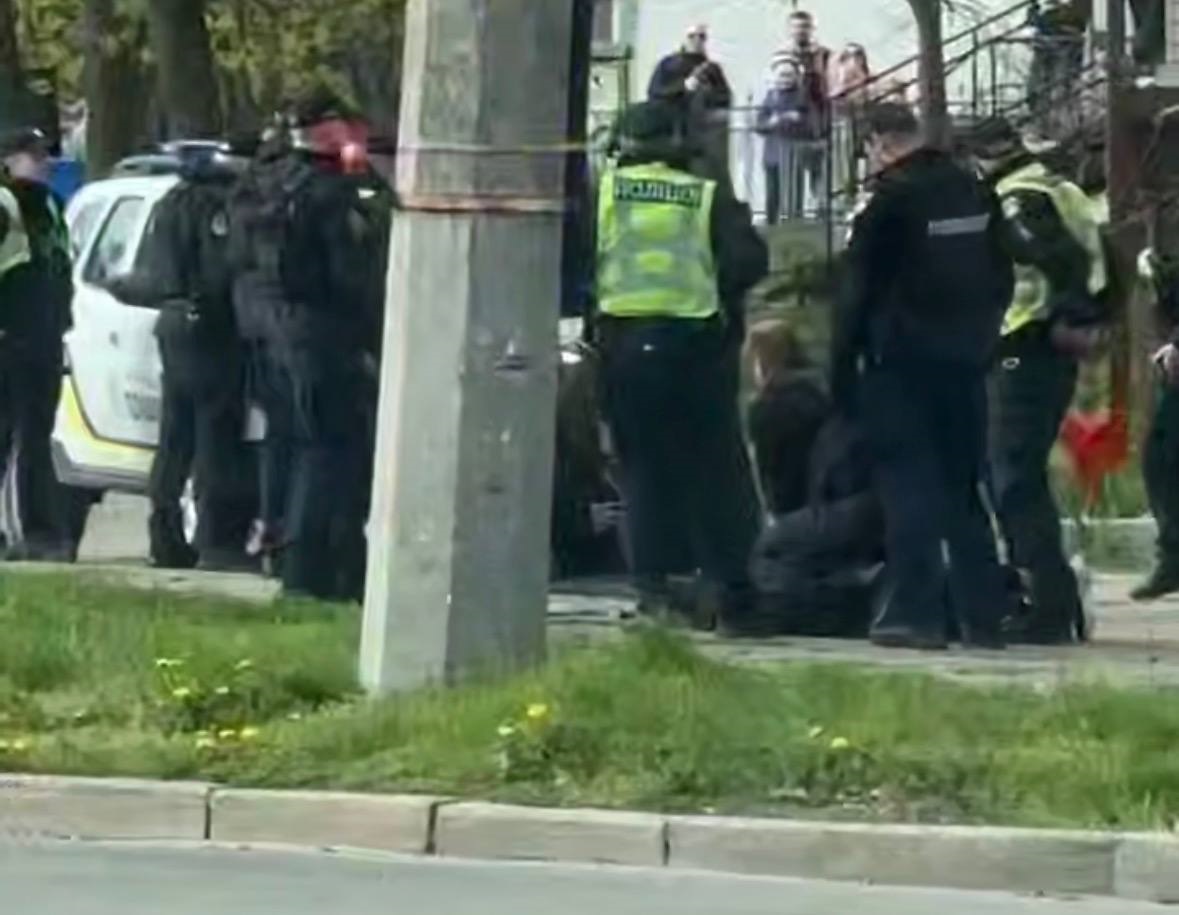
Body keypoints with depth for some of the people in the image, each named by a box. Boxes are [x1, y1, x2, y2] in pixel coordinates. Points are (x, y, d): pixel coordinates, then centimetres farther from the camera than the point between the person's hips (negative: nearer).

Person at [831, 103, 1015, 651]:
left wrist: (843, 370, -7)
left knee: (909, 487, -3)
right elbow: (1001, 280, 15)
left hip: (902, 364, -6)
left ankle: (917, 611, -7)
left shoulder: (892, 200, -12)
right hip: (965, 363, 6)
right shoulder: (975, 195, 9)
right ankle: (983, 615, 11)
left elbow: (859, 294, -12)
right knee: (963, 487, 12)